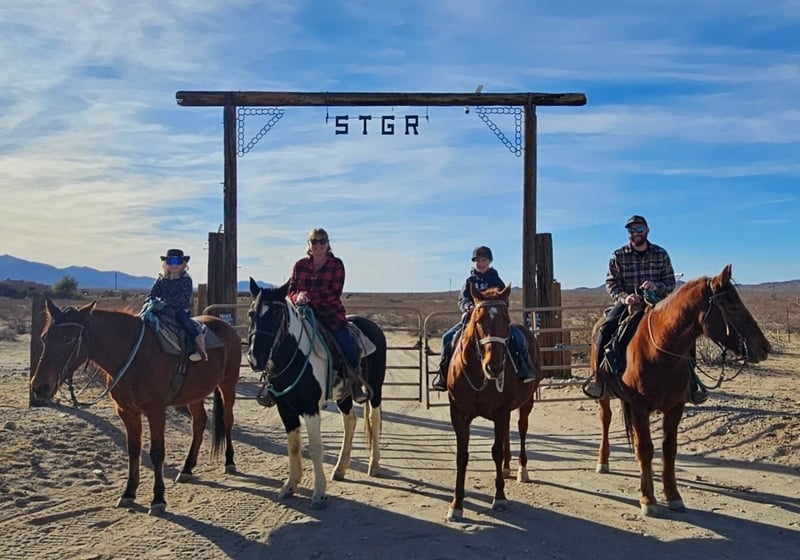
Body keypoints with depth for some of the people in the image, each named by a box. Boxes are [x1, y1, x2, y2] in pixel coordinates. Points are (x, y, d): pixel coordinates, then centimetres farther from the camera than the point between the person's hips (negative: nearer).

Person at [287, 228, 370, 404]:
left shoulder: (336, 264, 1)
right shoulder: (300, 265, 9)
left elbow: (334, 293, -9)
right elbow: (291, 290, 8)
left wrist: (309, 296, -21)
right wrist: (298, 296, -17)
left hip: (330, 311, -2)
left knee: (345, 340, -23)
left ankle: (356, 383, -5)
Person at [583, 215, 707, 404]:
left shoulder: (661, 253, 5)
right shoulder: (619, 255, 0)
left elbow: (670, 282, 4)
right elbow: (611, 283, -2)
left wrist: (657, 287, -18)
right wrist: (623, 297, -22)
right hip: (627, 303, -1)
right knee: (605, 329, -29)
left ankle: (690, 384, -4)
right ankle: (598, 377, -23)